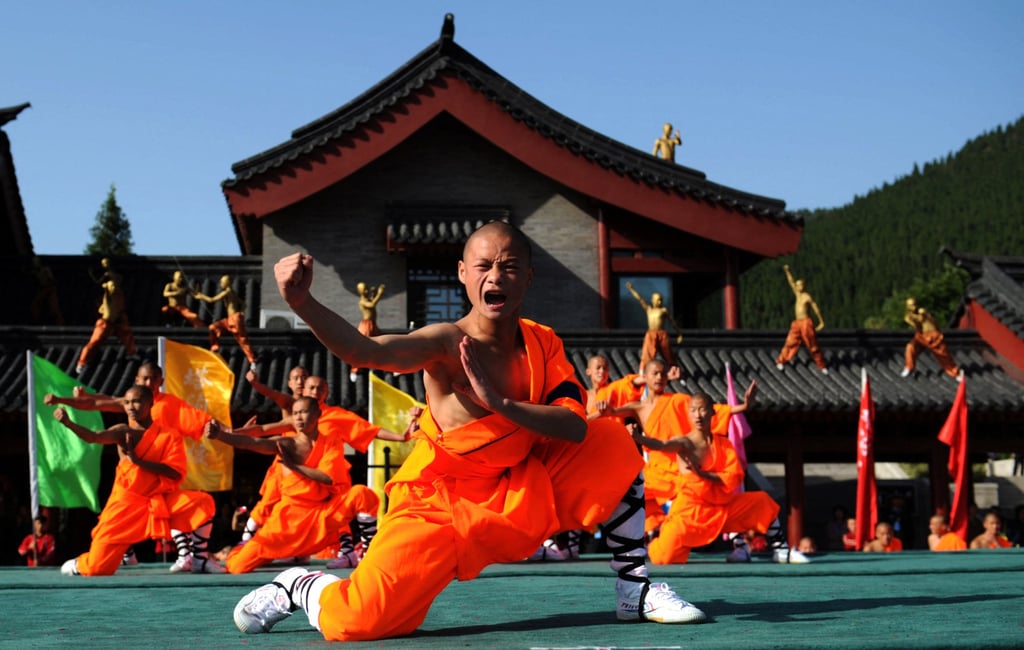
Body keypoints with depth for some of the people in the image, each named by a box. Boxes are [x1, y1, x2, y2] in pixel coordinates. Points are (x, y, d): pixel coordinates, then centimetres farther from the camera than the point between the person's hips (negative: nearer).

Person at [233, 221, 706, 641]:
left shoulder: (543, 344, -4)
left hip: (517, 494, 5)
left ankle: (635, 591, 9)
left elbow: (576, 428, -18)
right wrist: (302, 303, -59)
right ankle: (298, 585, 15)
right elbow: (365, 351, -42)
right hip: (439, 504, -5)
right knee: (357, 621, -22)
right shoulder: (448, 344, -22)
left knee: (611, 444, -6)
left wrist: (498, 402, -31)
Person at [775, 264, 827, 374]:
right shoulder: (798, 295, 13)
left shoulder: (807, 297, -6)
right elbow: (791, 282, 13)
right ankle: (781, 362, -1)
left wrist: (821, 322, -4)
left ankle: (822, 366, 5)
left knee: (813, 346, -3)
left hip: (806, 323, -7)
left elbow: (816, 309, -4)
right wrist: (787, 271, 5)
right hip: (797, 323, 7)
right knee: (790, 343, 0)